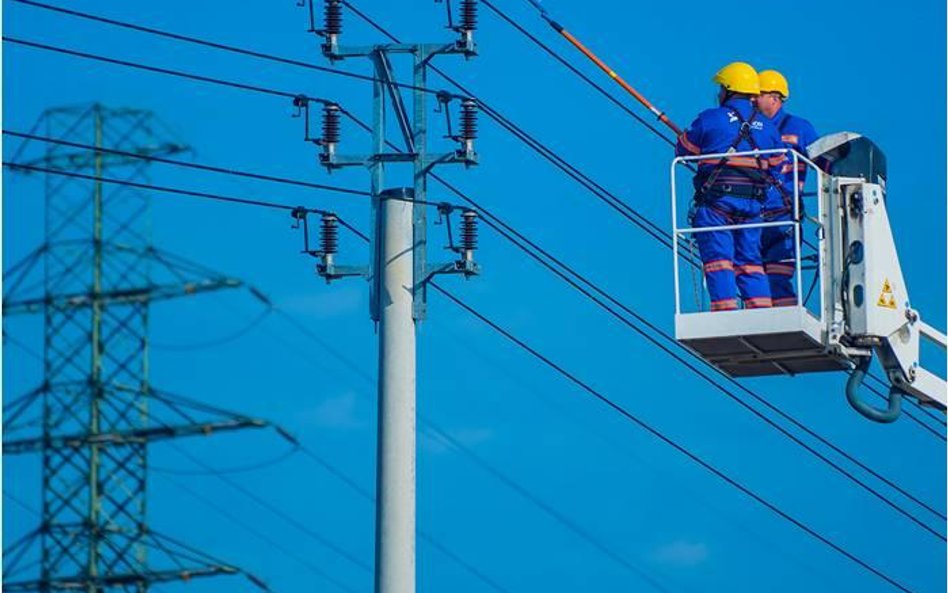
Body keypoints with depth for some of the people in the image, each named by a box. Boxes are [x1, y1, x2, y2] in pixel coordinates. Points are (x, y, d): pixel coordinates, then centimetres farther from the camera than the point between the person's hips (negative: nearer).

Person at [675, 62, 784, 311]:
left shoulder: (710, 119, -1)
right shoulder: (767, 127, 13)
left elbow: (683, 149, 10)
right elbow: (777, 165, 17)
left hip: (716, 200, -4)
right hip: (752, 203, 5)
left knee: (718, 259, -6)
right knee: (750, 261, 10)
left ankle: (726, 312, -17)